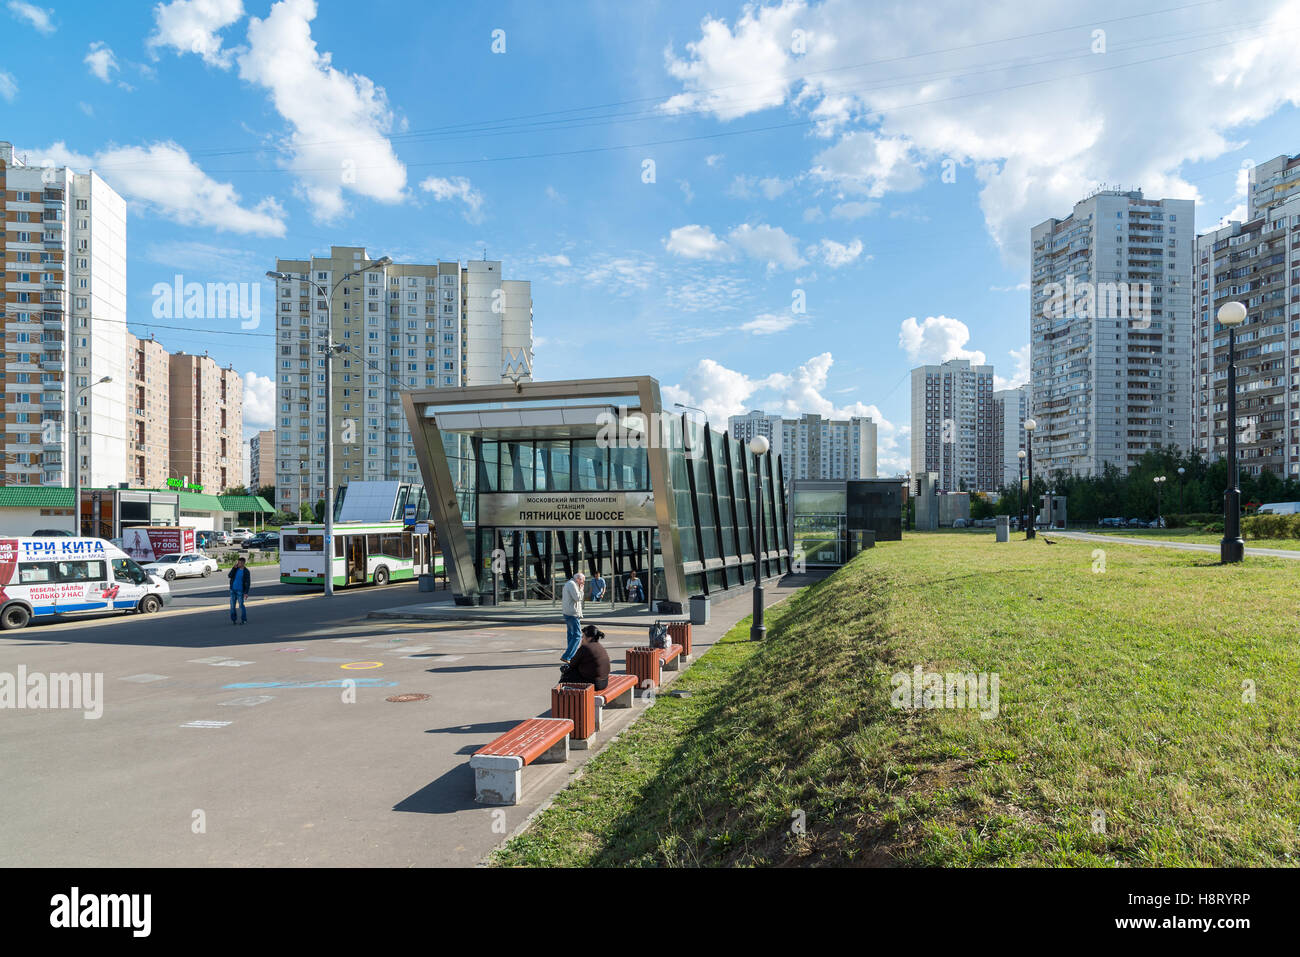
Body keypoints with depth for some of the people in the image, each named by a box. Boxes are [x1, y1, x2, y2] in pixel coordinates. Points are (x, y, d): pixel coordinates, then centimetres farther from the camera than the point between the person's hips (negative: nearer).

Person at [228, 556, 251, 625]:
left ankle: (244, 620, 4)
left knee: (241, 605, -5)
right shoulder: (236, 569, 5)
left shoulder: (246, 571, -8)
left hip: (240, 591, -5)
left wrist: (246, 593, -15)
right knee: (232, 605, 6)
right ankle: (233, 619, 17)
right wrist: (234, 567, -13)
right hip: (233, 590, 5)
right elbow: (229, 576, -7)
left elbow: (248, 583, -9)